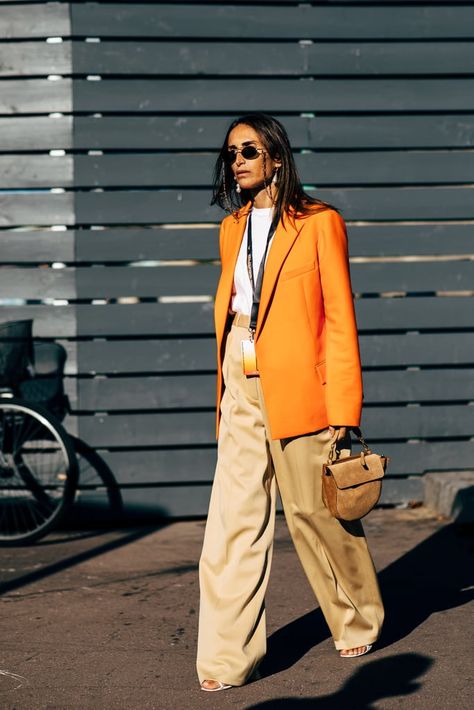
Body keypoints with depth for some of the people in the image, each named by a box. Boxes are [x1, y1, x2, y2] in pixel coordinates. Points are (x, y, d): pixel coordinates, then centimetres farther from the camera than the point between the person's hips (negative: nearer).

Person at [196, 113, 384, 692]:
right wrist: (226, 393, 14)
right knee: (233, 523, -1)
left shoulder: (318, 223, -4)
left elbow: (339, 319, -6)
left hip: (298, 386, -5)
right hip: (241, 389, 5)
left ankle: (358, 623, 31)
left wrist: (343, 408, -9)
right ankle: (227, 658, 3)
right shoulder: (232, 229, 14)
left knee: (316, 512, 7)